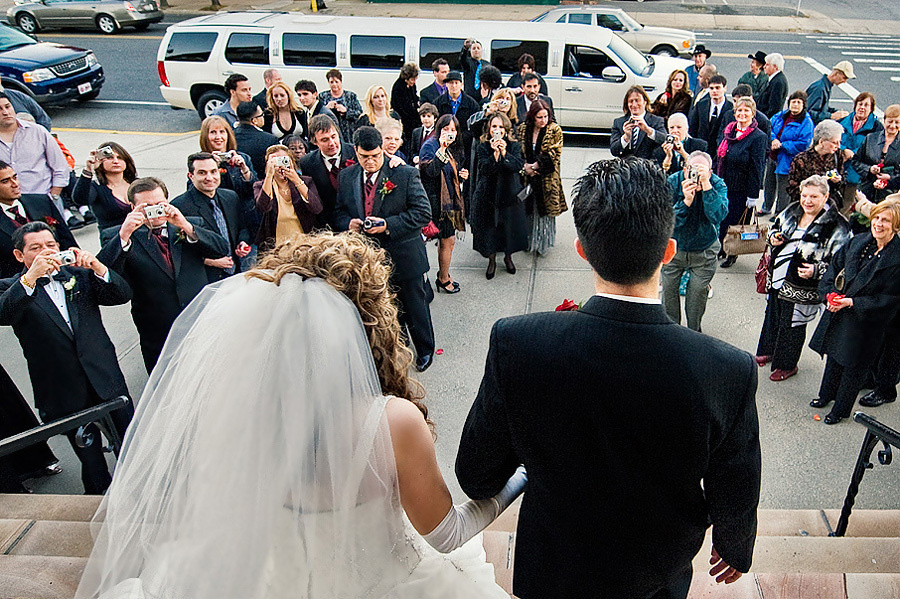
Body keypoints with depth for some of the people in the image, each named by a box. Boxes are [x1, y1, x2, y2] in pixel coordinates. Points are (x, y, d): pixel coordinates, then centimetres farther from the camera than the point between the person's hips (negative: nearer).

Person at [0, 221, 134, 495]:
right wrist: (31, 277, -32)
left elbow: (122, 295, -4)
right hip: (65, 395, -2)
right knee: (91, 461, 12)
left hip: (107, 380, 2)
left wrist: (97, 267, -20)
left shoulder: (80, 275, 6)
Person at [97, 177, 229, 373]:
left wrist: (186, 226, -20)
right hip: (158, 338, -2)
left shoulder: (192, 224, 5)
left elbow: (222, 249, -9)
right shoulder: (115, 237, -2)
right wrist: (124, 234, -28)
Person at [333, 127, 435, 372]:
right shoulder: (347, 176, 3)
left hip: (403, 257, -3)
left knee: (415, 308, 13)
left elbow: (423, 212, -14)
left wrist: (388, 225, -23)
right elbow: (339, 212, 11)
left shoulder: (406, 174, -11)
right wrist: (348, 223, -13)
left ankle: (425, 350, 36)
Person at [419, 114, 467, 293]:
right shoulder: (430, 145, -12)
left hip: (450, 199, 9)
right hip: (437, 200, -9)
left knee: (445, 239, 16)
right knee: (448, 240, -3)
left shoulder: (454, 149, 14)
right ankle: (444, 279, 13)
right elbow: (432, 171, -28)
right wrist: (442, 149, -34)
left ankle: (443, 276, 30)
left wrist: (463, 175, 4)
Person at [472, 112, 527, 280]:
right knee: (489, 226, 6)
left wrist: (504, 153, -27)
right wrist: (495, 153, -29)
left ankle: (508, 257, 32)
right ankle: (492, 260, 25)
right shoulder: (483, 147, -4)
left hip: (510, 192, 1)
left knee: (510, 225, 9)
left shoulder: (514, 146, -1)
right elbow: (484, 169, -17)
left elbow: (519, 165, -16)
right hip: (489, 193, -1)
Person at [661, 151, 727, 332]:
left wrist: (706, 185, -43)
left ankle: (694, 332, 31)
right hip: (674, 247, 1)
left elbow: (718, 215, -35)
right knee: (668, 289, 9)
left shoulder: (718, 184, -18)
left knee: (698, 292, 6)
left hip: (704, 251, 0)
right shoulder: (673, 182, -19)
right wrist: (686, 201, -40)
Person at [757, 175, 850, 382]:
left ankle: (787, 364, 32)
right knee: (772, 316, 24)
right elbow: (776, 226, 20)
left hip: (802, 287, -6)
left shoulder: (836, 226, -17)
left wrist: (816, 271, -29)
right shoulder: (792, 211, 0)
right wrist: (773, 237, -2)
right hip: (777, 278, 6)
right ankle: (769, 350, 49)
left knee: (792, 326, 10)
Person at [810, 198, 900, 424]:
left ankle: (841, 410, 30)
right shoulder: (858, 242, -3)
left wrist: (852, 302, -22)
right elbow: (835, 267, 7)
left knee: (853, 365, 11)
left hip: (866, 323, -5)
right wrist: (831, 293, -9)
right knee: (834, 355, 23)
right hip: (838, 313, 5)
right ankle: (826, 395, 46)